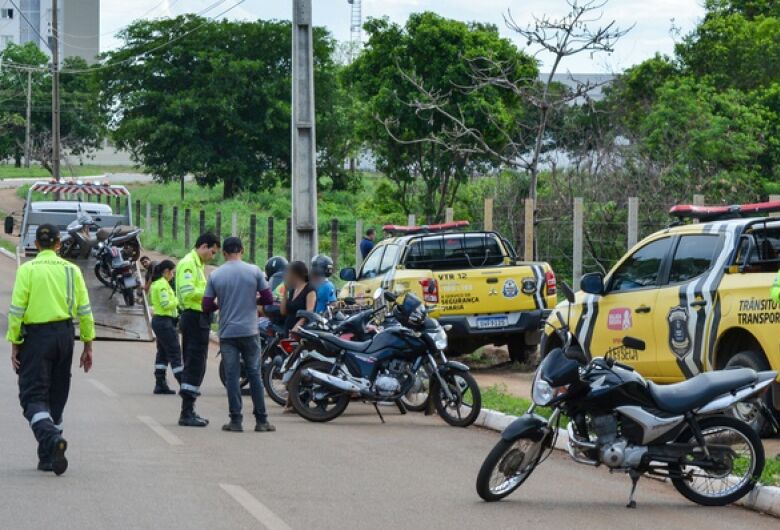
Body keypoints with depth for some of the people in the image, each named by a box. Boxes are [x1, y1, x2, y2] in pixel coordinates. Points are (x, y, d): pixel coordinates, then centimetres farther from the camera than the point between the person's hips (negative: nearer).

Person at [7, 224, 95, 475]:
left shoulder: (27, 270, -5)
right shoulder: (71, 270, 4)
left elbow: (17, 310, -8)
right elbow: (84, 311, 5)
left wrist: (14, 344, -2)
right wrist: (88, 345, 12)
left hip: (36, 336, -4)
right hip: (64, 335, 4)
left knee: (33, 395, -4)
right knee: (56, 396, 13)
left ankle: (51, 438, -31)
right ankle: (48, 457, 17)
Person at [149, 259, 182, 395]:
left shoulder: (155, 283, 16)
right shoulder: (162, 284, -15)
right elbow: (166, 304, -23)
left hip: (158, 320, 10)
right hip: (165, 321, -10)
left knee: (163, 353, 12)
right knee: (175, 353, -8)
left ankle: (160, 384, 11)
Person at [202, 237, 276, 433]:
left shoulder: (215, 275, -1)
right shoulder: (254, 271, -3)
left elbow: (207, 306, 0)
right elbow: (268, 298, -1)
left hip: (227, 333, 0)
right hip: (249, 332, 0)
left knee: (232, 376, 3)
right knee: (254, 375, 6)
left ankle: (236, 420, 2)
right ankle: (261, 420, 6)